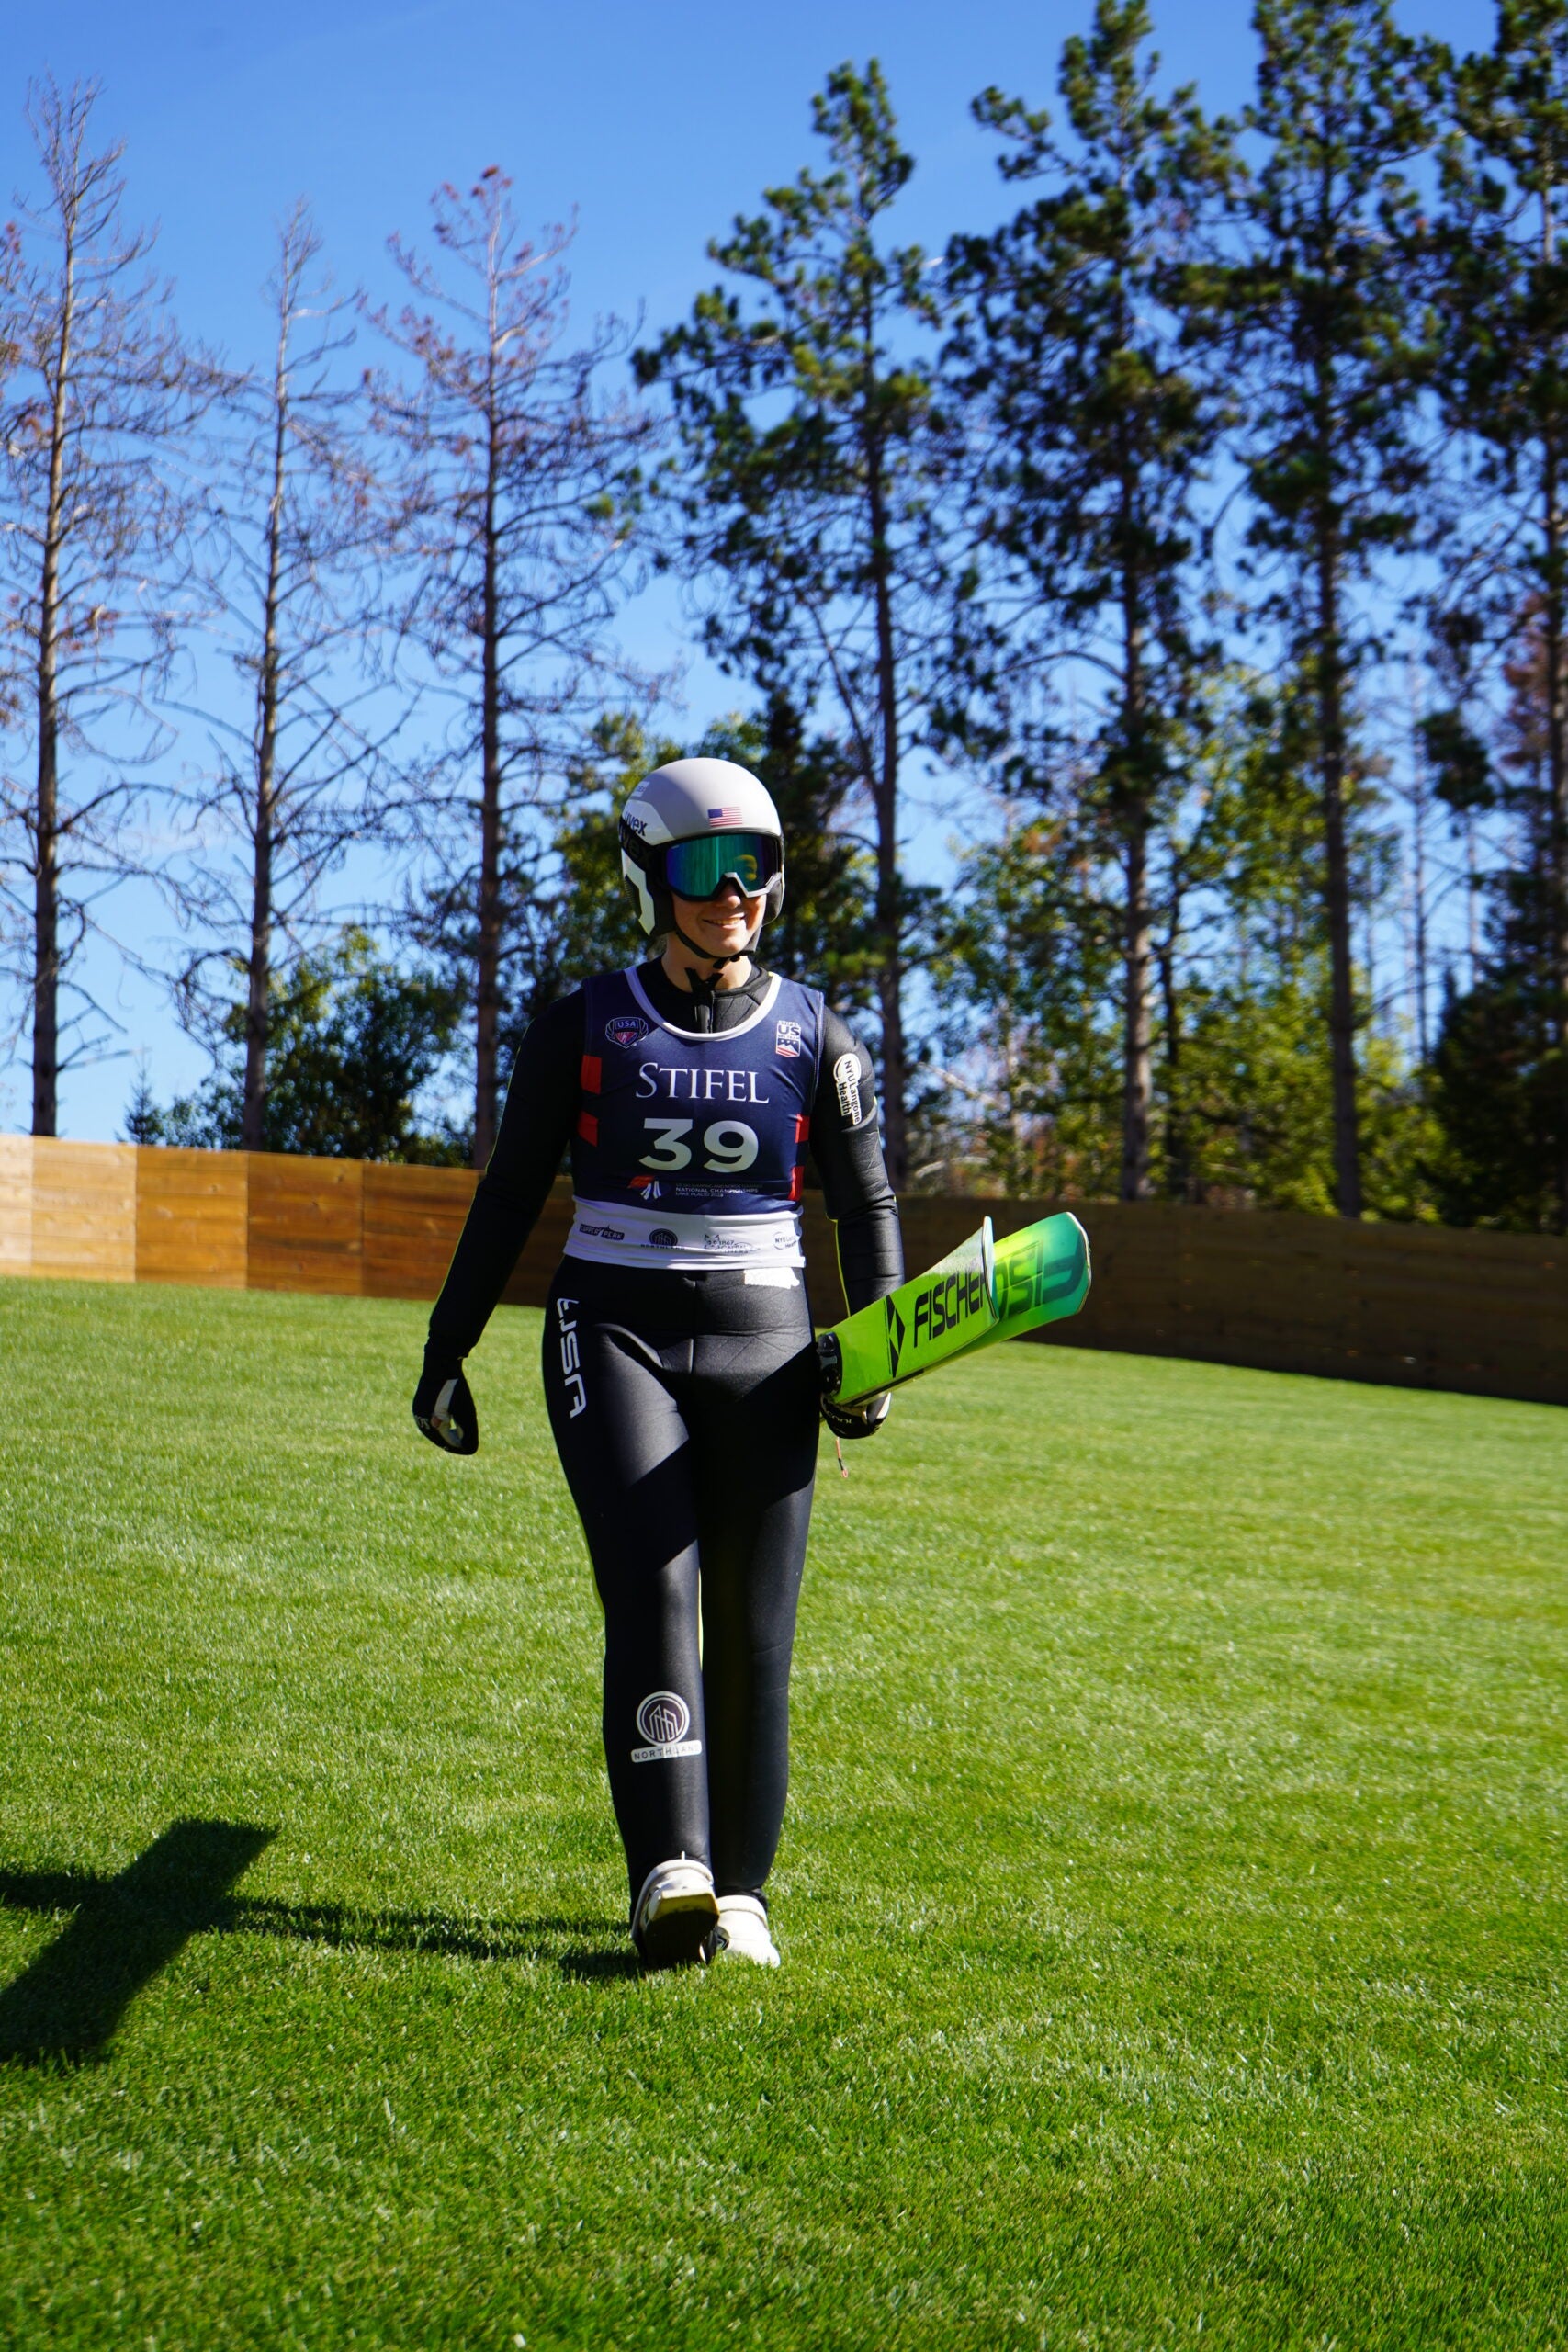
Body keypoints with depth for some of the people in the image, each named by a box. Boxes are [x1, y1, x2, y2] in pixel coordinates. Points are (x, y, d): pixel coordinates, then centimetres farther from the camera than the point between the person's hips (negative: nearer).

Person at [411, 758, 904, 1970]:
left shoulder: (814, 1038, 5)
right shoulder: (586, 1028, 2)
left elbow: (868, 1204, 11)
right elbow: (510, 1197, 9)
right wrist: (447, 1349, 8)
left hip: (762, 1347, 2)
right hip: (616, 1333, -1)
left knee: (752, 1629, 1)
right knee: (653, 1585, -19)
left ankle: (740, 1890, 13)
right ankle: (669, 1872, -22)